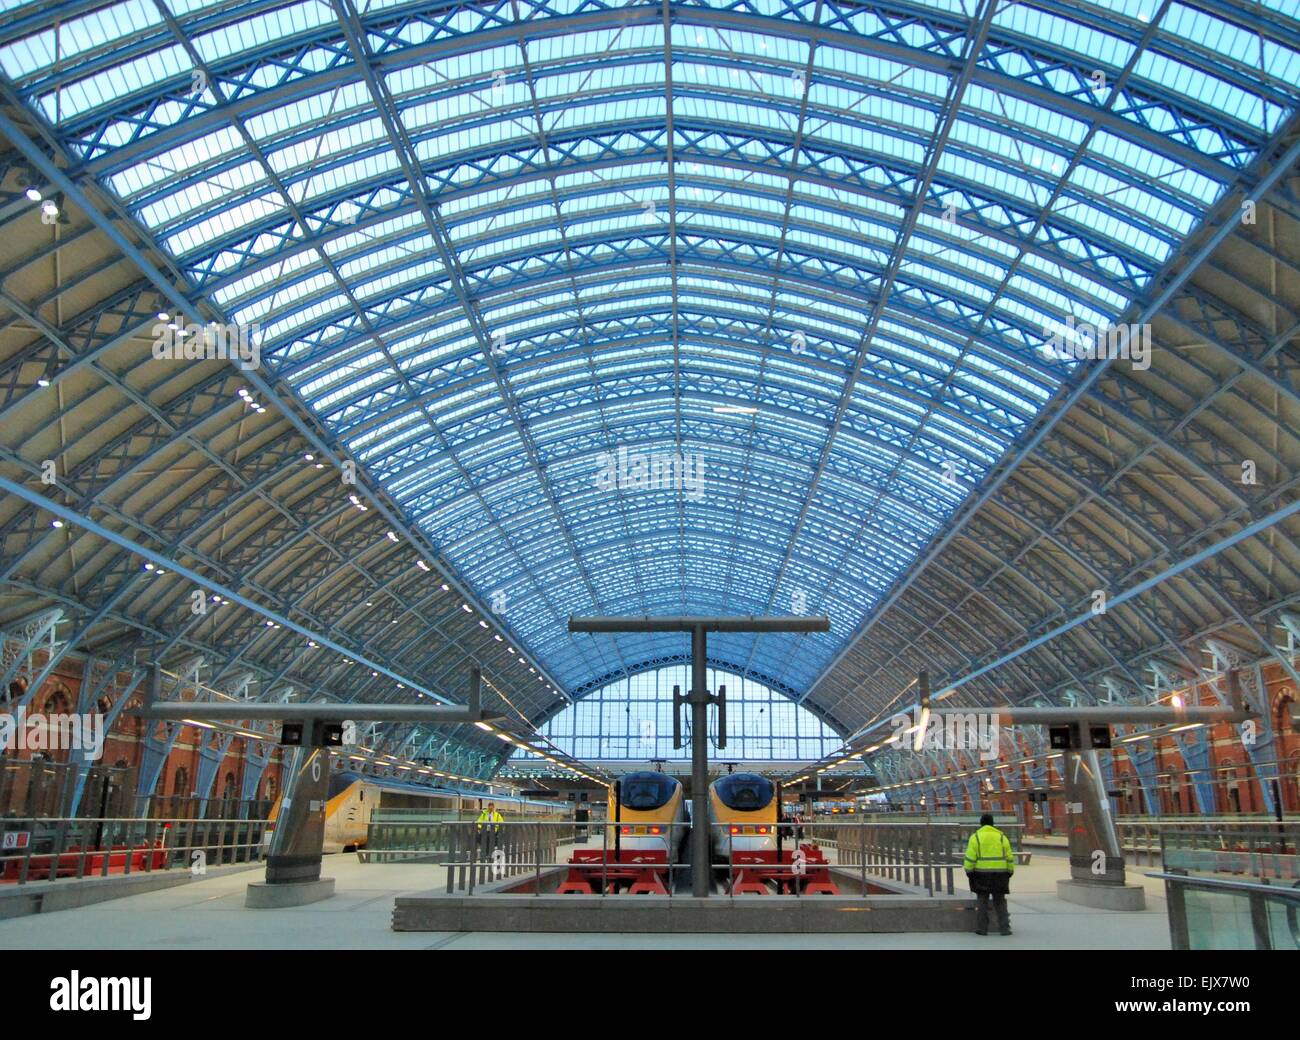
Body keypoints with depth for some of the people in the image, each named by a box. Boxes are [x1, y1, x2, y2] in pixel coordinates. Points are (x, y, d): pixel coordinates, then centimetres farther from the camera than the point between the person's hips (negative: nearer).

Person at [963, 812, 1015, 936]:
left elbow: (970, 857, -8)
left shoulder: (976, 837, -2)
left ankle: (981, 928, 8)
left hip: (981, 873, -1)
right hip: (1000, 874, 1)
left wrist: (969, 871, 0)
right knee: (1000, 902, 11)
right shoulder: (1001, 836, 5)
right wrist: (1010, 872, 14)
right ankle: (1004, 928, 6)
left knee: (982, 902, 8)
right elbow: (1009, 857, 5)